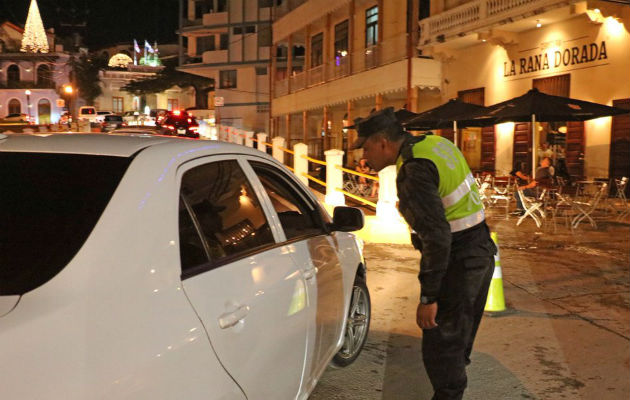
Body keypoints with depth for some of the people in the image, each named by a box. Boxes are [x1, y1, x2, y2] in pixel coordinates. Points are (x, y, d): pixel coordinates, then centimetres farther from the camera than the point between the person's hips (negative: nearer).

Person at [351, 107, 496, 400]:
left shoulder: (414, 171, -23)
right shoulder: (434, 142, 6)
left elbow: (436, 237, -28)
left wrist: (428, 297, -24)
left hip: (458, 260, -10)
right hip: (480, 251, 10)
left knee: (440, 345, 0)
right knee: (458, 338, 22)